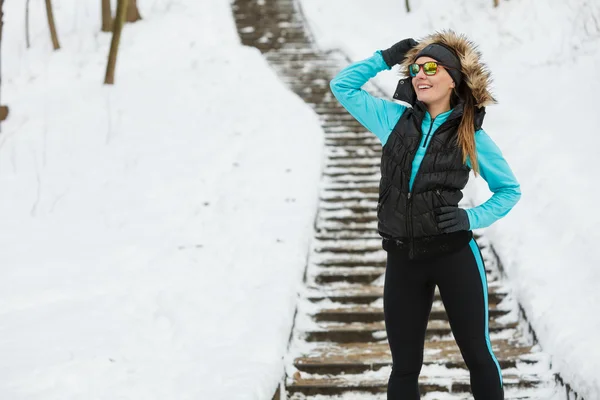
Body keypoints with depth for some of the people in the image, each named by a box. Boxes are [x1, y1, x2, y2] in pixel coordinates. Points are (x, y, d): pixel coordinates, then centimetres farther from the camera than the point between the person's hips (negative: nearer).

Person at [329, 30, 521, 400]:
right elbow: (343, 85, 13)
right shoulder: (396, 121, 7)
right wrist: (389, 58, 7)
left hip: (455, 255, -3)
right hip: (402, 260, 3)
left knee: (477, 355, 6)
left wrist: (472, 218, -8)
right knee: (405, 366, 11)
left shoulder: (472, 136, -1)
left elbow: (510, 190, 7)